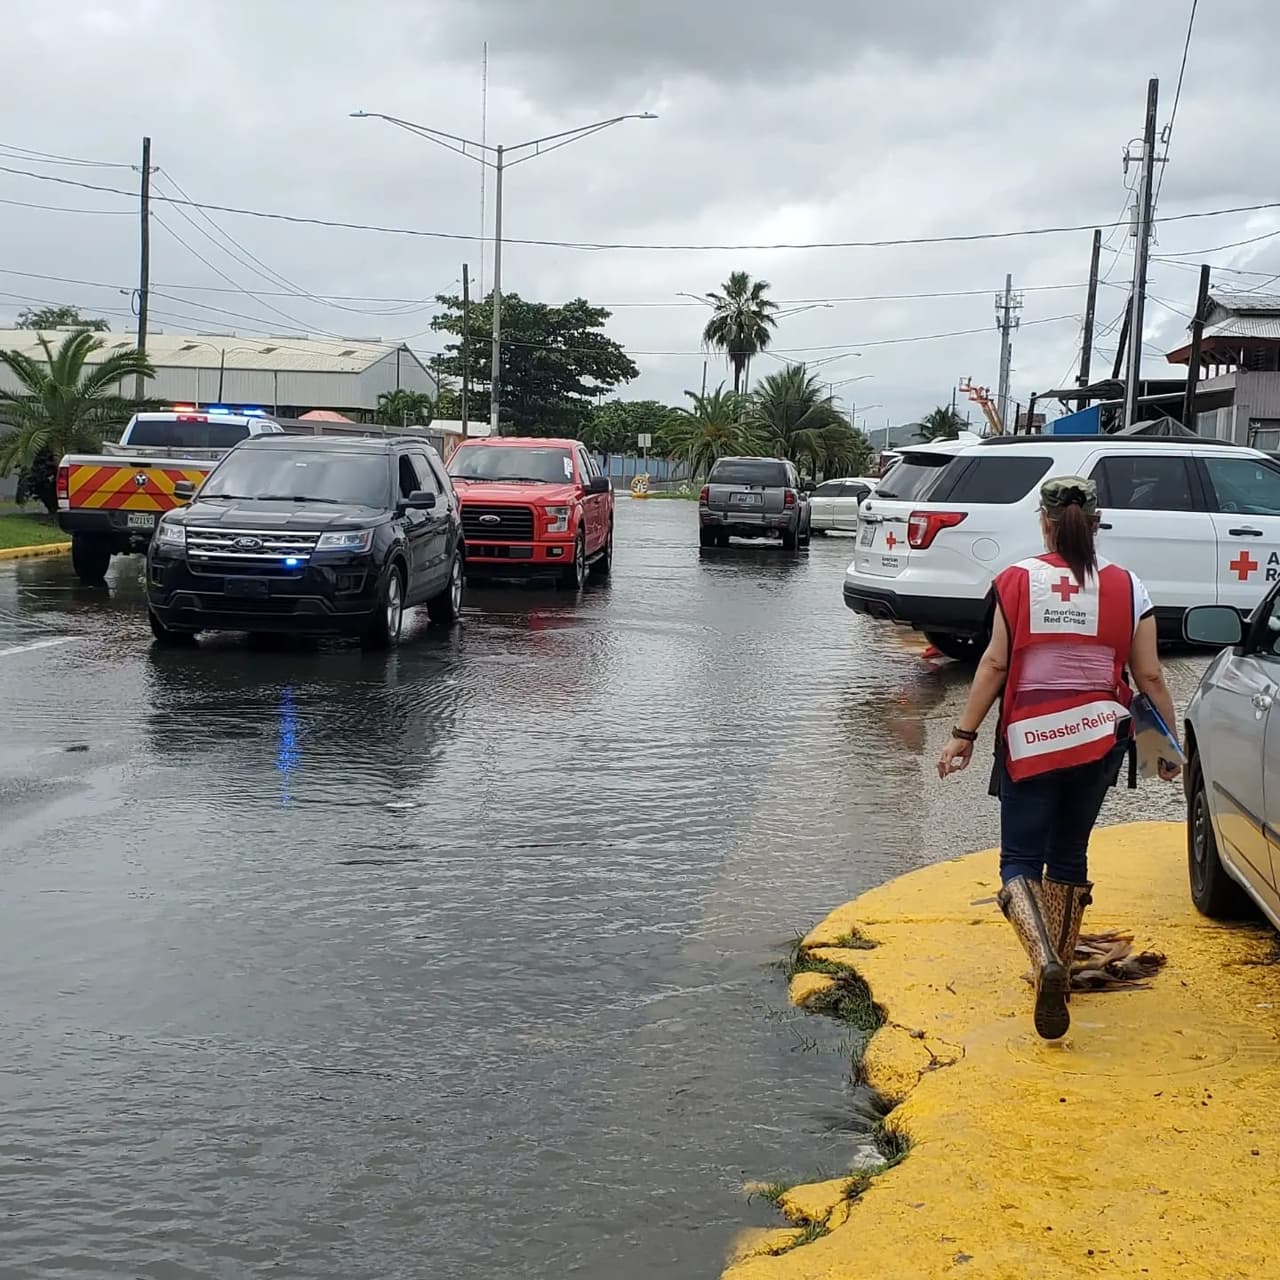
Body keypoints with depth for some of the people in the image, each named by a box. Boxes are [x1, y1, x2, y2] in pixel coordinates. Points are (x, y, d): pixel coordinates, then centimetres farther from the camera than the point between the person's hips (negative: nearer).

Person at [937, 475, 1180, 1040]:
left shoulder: (1017, 580, -5)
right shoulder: (1126, 586, 0)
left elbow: (995, 663, -7)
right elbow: (1150, 676, 1)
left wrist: (964, 734, -1)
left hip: (1029, 739, -2)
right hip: (1100, 739, 3)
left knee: (1020, 861, 2)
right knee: (1069, 856, 19)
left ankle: (1046, 964, -22)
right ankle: (1059, 969, 26)